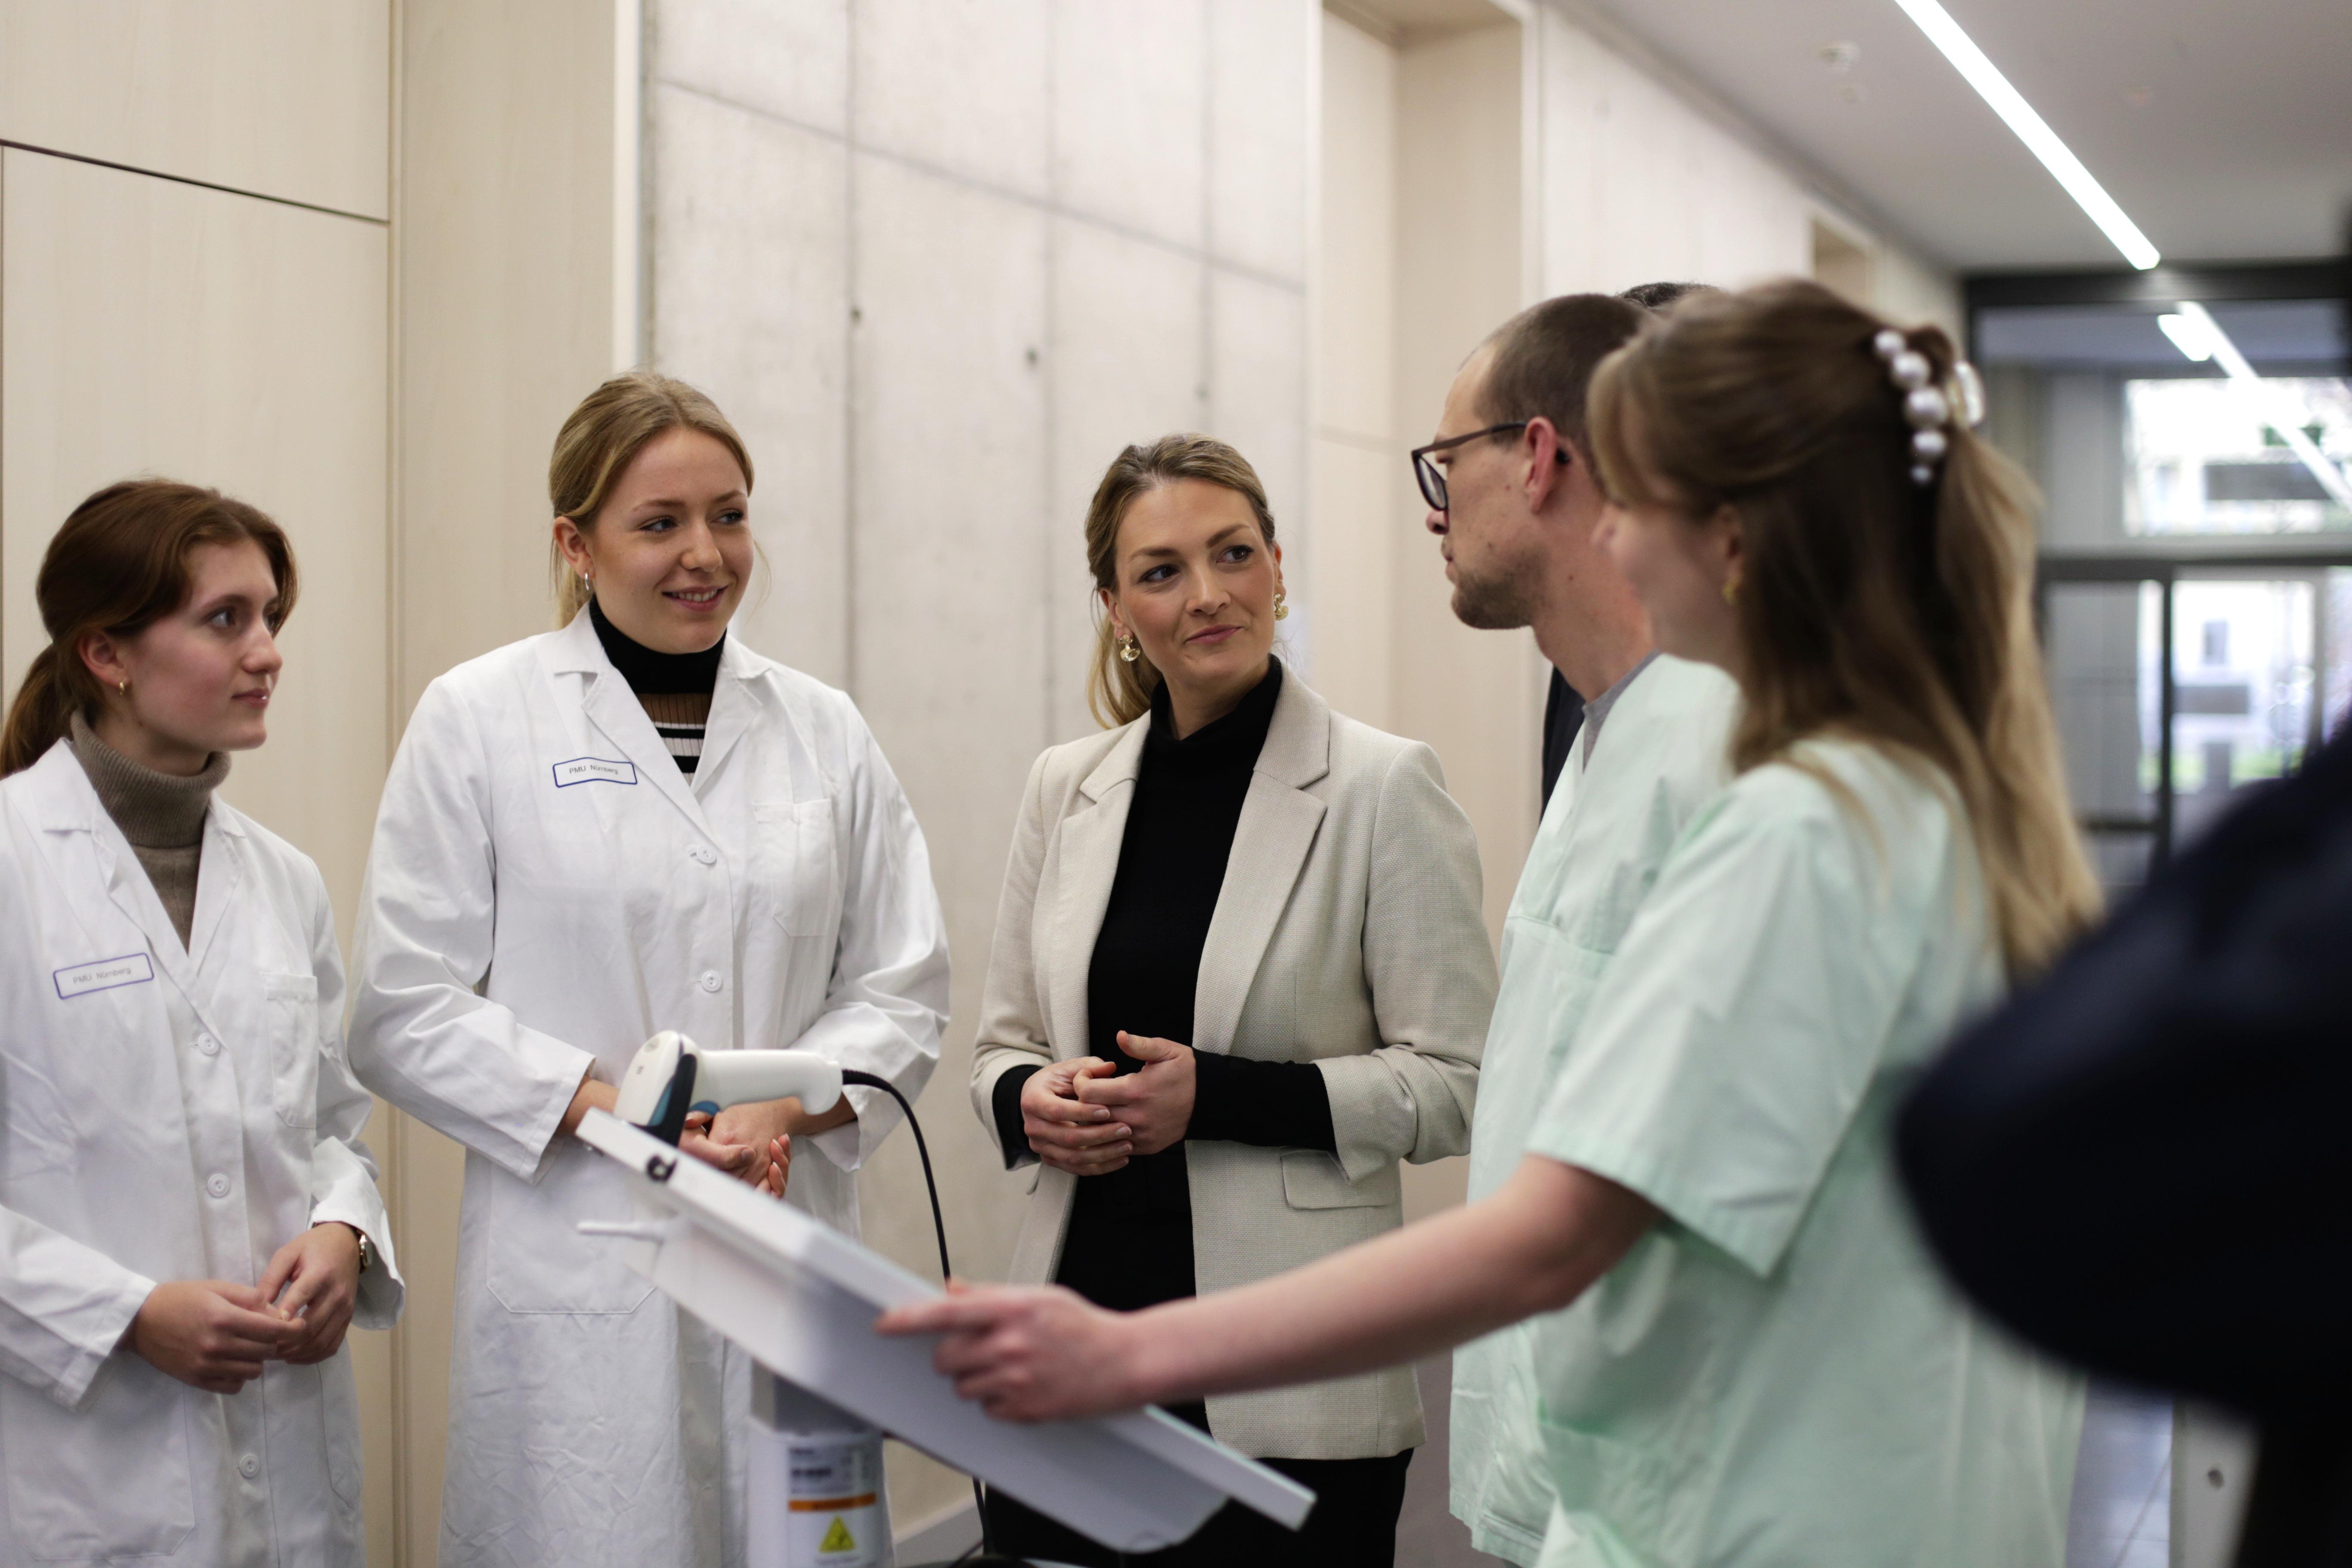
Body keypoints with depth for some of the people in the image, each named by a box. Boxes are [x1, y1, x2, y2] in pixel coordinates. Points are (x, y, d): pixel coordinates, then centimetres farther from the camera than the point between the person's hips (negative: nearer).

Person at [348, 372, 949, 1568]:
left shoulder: (824, 732, 10)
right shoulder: (477, 719, 1)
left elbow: (902, 988, 9)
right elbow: (405, 1011, -3)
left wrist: (785, 1107, -11)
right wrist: (614, 1110, -14)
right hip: (579, 1279, -3)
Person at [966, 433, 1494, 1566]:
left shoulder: (1383, 787, -5)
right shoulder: (1065, 788, 9)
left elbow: (1456, 1081, -7)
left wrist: (1220, 1095, -16)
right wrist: (1032, 1101, -6)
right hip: (1078, 1336, 4)